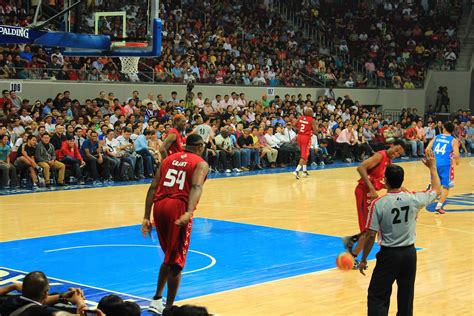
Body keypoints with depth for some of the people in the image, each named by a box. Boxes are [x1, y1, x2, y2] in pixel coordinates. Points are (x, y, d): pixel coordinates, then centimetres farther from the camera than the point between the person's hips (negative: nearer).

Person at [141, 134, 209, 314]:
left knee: (169, 257, 24)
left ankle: (157, 300, 22)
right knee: (176, 262, 5)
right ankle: (169, 308, 7)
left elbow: (153, 188, 10)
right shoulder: (201, 164, 5)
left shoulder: (169, 159, 20)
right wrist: (189, 213, -29)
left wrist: (147, 217, 8)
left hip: (159, 207, 5)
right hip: (179, 208, -5)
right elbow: (196, 187, -16)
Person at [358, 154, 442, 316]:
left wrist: (363, 260, -1)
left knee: (377, 297, 3)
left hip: (389, 254, -4)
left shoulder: (378, 203, -16)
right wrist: (432, 167, 25)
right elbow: (437, 190, 12)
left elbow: (371, 235, -13)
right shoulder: (414, 199, -7)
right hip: (409, 253, 4)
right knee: (406, 297, 16)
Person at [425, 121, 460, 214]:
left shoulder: (436, 137, 10)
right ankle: (439, 206, -2)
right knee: (446, 186, 7)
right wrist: (457, 161, 15)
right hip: (445, 164, -3)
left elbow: (427, 149, 4)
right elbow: (456, 155, -7)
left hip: (434, 163, 4)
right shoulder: (453, 140, 1)